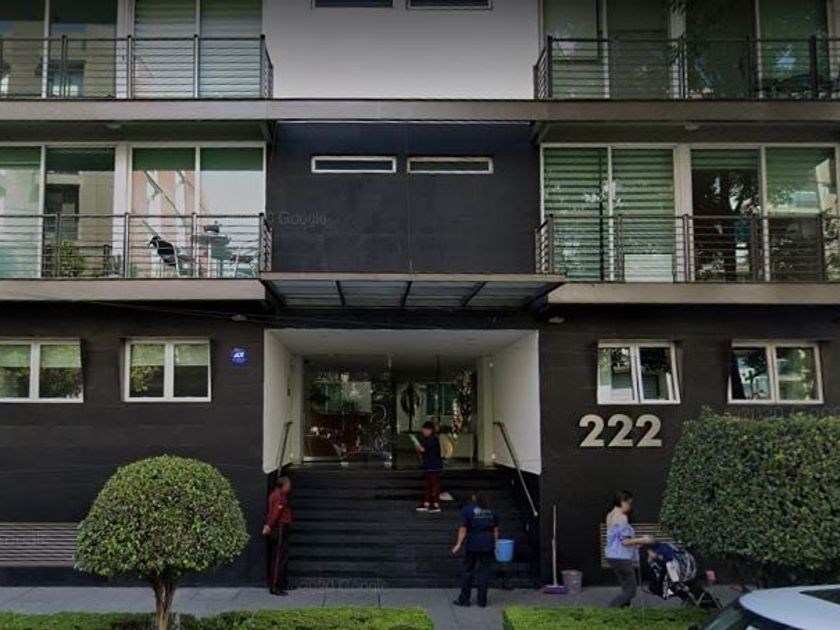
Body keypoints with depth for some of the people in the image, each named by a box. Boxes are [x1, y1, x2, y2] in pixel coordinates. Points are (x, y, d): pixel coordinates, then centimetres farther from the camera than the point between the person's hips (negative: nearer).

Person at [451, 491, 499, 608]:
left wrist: (459, 544, -7)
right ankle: (482, 600, 8)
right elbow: (496, 530, 7)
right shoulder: (492, 511, 8)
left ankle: (464, 599, 9)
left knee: (467, 571, 6)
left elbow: (463, 529, -8)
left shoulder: (468, 509, -3)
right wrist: (495, 543, 13)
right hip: (488, 545, 3)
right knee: (484, 572, 7)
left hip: (472, 545, -3)